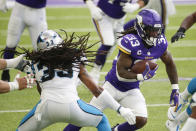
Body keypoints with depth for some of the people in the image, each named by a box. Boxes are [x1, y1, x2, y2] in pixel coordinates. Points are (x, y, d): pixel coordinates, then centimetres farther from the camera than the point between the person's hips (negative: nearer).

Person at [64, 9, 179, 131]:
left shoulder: (160, 42, -11)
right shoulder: (130, 42, -28)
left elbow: (170, 63, 8)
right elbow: (121, 73, -26)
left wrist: (175, 88, 7)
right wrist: (141, 76, -36)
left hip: (131, 91, 5)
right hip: (113, 85, -4)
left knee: (141, 120, -13)